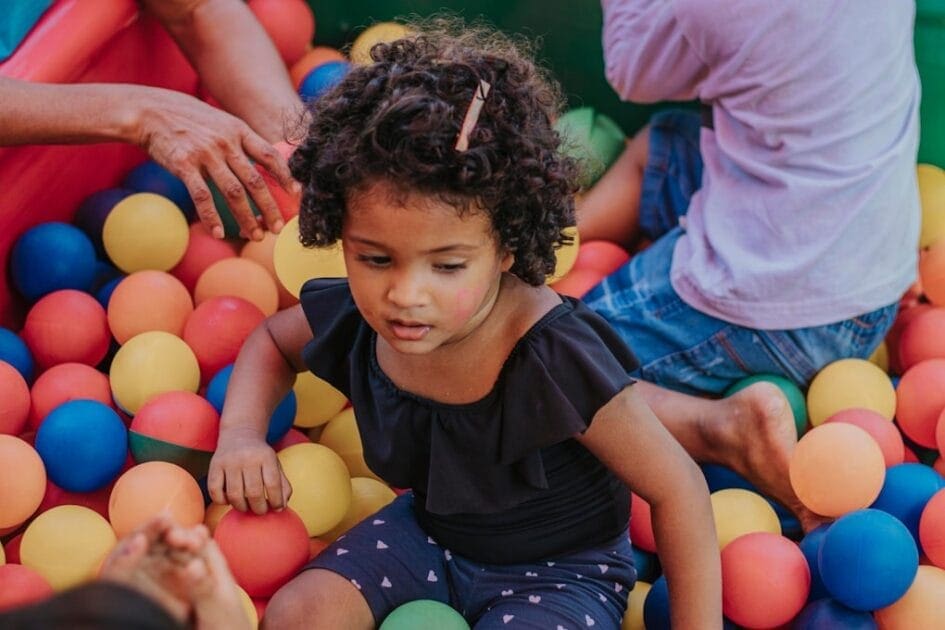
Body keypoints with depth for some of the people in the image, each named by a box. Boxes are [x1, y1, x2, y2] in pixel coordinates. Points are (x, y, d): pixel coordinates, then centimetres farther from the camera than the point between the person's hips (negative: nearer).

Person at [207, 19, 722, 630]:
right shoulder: (354, 317, -18)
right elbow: (271, 340, 8)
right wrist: (241, 434, -11)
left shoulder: (558, 362, -35)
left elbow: (678, 489, -22)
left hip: (559, 568, -5)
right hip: (429, 530, 5)